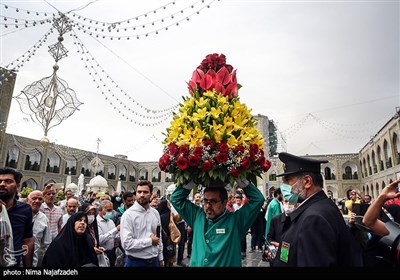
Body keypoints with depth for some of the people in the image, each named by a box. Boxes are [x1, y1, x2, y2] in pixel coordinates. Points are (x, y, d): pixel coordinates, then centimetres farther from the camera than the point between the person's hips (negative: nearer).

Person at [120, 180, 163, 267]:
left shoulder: (155, 213, 2)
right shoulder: (128, 214, -15)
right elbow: (126, 243, -21)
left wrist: (160, 258, 10)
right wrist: (150, 241, -15)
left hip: (154, 261, 5)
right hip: (135, 262, -4)